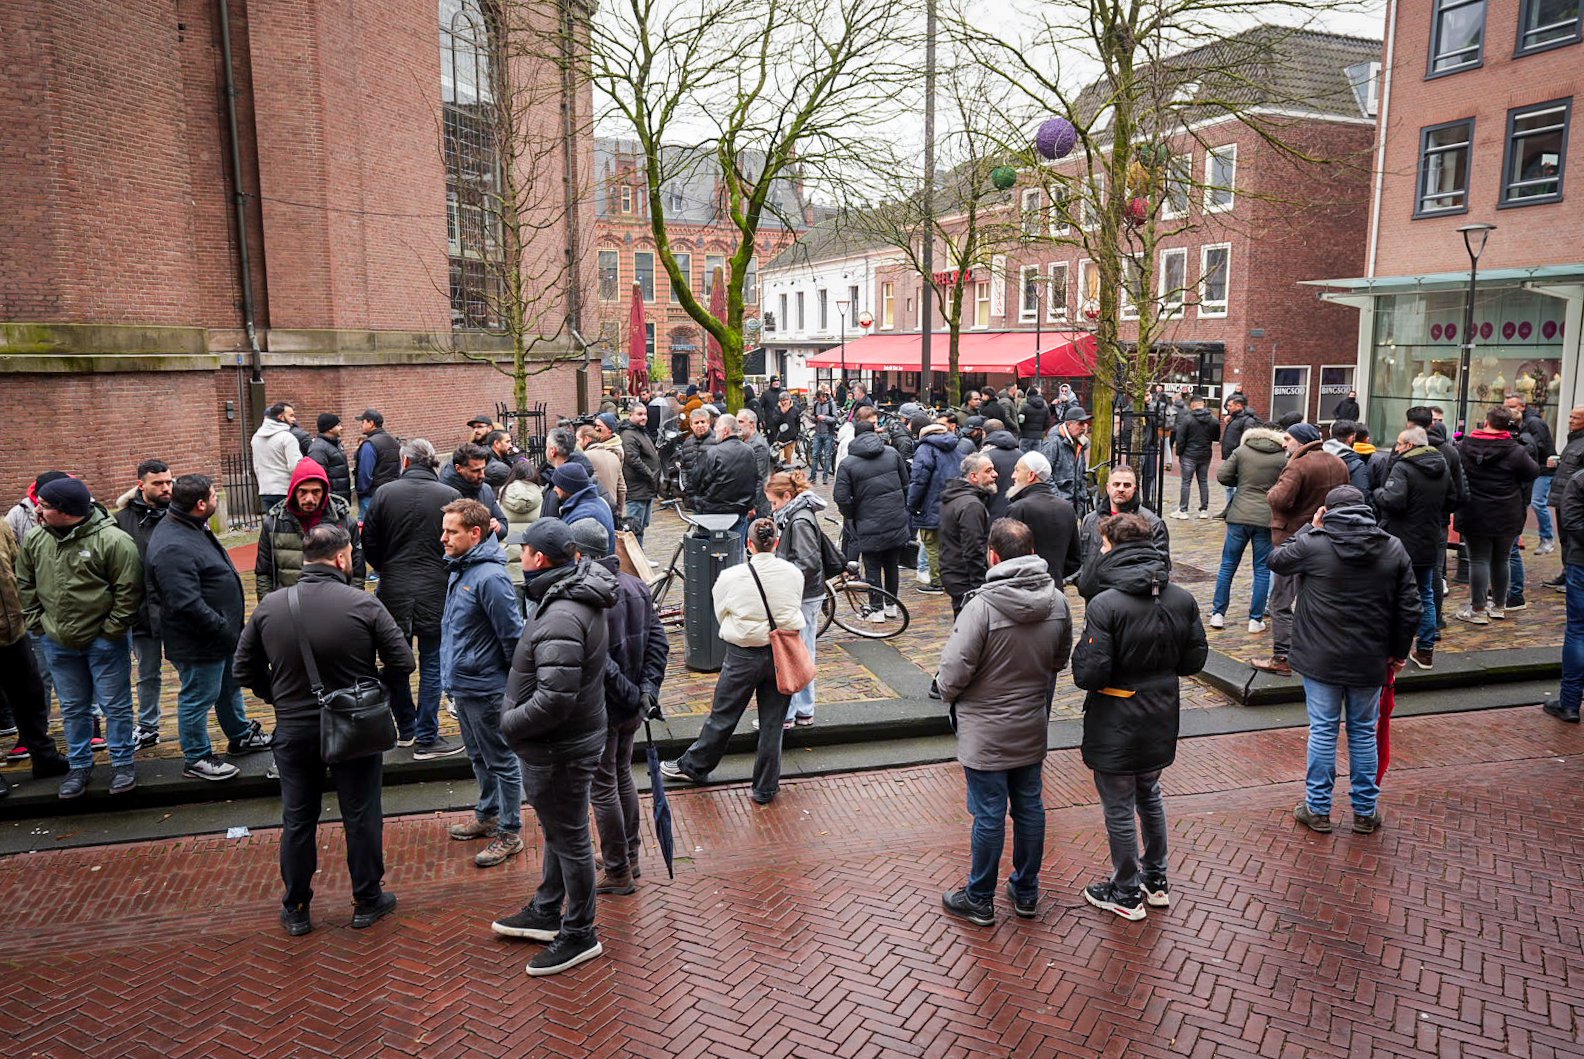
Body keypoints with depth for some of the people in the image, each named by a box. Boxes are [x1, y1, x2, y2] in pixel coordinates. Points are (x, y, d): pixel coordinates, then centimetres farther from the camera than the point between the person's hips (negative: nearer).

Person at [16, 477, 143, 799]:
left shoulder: (113, 541, -18)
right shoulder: (35, 540, 1)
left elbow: (128, 591, -16)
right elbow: (25, 584, 14)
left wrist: (111, 630, -14)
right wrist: (36, 621, 6)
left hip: (103, 643, -5)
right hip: (57, 643, 5)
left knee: (115, 706, 6)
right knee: (72, 709, 17)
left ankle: (122, 763, 21)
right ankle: (79, 765, 31)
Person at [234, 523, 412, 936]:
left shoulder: (270, 606, -6)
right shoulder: (363, 605, -17)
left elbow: (243, 670, 2)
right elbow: (402, 662, -14)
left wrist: (278, 696, 14)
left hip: (293, 729, 3)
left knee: (297, 820, 16)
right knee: (362, 817, 12)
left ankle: (295, 910, 28)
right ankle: (367, 902, 25)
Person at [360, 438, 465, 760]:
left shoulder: (384, 493, -3)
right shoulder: (450, 496, -7)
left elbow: (369, 546, 2)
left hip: (393, 590, 2)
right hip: (436, 591, -2)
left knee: (397, 664, 17)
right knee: (432, 664, 5)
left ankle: (405, 730, 29)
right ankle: (426, 739, 8)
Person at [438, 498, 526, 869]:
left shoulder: (490, 578, -25)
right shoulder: (459, 568, 5)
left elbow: (513, 634, -22)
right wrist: (450, 675, 18)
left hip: (485, 689, -9)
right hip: (461, 685, 9)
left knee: (501, 762, 6)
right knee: (478, 757, 24)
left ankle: (510, 833, 19)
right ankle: (488, 815, 41)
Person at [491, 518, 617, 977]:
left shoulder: (560, 617, -30)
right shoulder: (578, 593, 3)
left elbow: (555, 699, -34)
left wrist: (511, 722, -19)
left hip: (560, 749, -10)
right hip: (566, 741, 10)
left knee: (570, 839, 6)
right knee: (557, 831, 24)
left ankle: (579, 934, 24)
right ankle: (547, 913, 43)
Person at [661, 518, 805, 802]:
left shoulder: (730, 577, -13)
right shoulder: (794, 573, -6)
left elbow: (721, 615, 1)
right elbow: (796, 611, 7)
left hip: (743, 656, -2)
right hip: (783, 655, 2)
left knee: (722, 716, 15)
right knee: (772, 723, 12)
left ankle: (693, 766, 35)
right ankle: (766, 788, 22)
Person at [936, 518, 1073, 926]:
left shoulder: (982, 606, -25)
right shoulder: (1057, 601, -6)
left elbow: (954, 671, -21)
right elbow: (1060, 659, 9)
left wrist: (948, 694, 0)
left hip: (986, 732, -5)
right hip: (1032, 728, 6)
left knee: (989, 815, 7)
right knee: (1029, 807, 18)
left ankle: (979, 900, 24)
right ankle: (1026, 893, 34)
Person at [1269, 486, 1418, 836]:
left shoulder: (1313, 544, -13)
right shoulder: (1393, 549, 0)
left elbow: (1277, 560, 7)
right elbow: (1409, 608, 3)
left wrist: (1310, 529, 11)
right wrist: (1399, 652, 14)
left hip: (1321, 659, -3)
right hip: (1370, 660, 3)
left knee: (1323, 731, 7)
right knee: (1364, 732, 14)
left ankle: (1318, 809, 16)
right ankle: (1365, 811, 24)